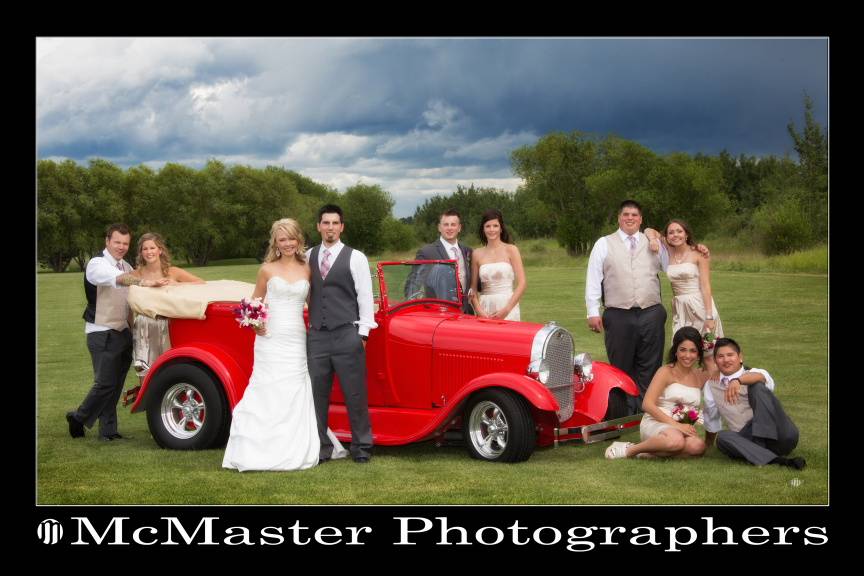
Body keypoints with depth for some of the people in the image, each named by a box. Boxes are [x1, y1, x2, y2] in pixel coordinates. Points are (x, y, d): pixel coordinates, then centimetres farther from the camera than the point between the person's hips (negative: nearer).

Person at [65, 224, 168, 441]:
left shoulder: (127, 267, 14)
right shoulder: (97, 264, -12)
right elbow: (116, 278, -33)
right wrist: (144, 282, -48)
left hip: (123, 331, 7)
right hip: (102, 333, -7)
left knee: (116, 384, 7)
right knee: (105, 383, -9)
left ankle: (108, 431, 13)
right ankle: (79, 418, 11)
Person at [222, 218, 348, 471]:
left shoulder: (307, 270, 8)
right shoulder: (267, 270, 4)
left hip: (297, 341, 2)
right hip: (271, 339, -2)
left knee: (296, 397, 2)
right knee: (267, 393, -5)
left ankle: (297, 450, 9)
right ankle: (261, 451, -1)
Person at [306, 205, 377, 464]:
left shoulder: (355, 257, 1)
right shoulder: (308, 257, 12)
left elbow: (365, 296, -1)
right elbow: (306, 294, 13)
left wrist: (362, 334, -5)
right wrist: (310, 322, 5)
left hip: (347, 334, -3)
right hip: (317, 335, 3)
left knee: (355, 393, -1)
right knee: (317, 393, 4)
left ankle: (361, 445, 9)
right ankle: (321, 447, 13)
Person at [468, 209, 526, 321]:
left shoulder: (511, 250, 2)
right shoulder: (477, 254, 8)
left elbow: (522, 283, -4)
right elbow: (473, 288, 9)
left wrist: (506, 309, -12)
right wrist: (479, 310, -7)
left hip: (507, 305, -2)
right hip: (485, 308, 2)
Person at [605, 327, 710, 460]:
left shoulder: (701, 376, 13)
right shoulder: (666, 372, -2)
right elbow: (647, 404, -11)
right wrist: (675, 425, -17)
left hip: (682, 429, 4)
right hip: (655, 423, -4)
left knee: (698, 446, -33)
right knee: (676, 440, -41)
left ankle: (648, 453, -16)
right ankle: (628, 450, -16)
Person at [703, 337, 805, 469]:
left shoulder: (753, 374, 8)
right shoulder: (711, 385, 21)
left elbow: (761, 377, -19)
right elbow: (711, 419, 33)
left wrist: (738, 380, -39)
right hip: (746, 438, 3)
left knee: (757, 387, -21)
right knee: (722, 437, -31)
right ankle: (775, 461, -48)